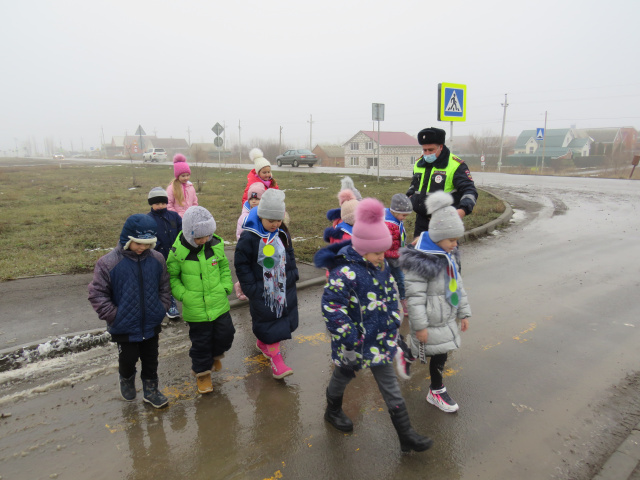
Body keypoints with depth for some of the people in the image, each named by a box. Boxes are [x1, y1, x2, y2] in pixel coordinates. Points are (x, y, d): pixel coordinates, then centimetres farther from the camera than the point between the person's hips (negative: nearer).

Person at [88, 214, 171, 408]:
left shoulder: (157, 259, -7)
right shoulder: (108, 263, -17)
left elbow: (164, 288, 6)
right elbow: (97, 294, -11)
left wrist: (161, 309, -2)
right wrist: (114, 316, -14)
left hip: (151, 325, 3)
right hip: (125, 328, -2)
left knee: (151, 360, 17)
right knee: (128, 359, 18)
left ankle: (150, 390, 39)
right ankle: (127, 380, 50)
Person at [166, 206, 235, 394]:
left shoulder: (216, 245, -8)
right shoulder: (178, 252, -16)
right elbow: (171, 277, -3)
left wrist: (226, 286, -1)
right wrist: (184, 295, -13)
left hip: (219, 303, 3)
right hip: (195, 308, -3)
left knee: (225, 335, 12)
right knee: (200, 342, 10)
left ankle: (215, 355, 45)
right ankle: (202, 373, 34)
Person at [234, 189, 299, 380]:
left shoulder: (282, 233, 1)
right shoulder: (249, 237, -18)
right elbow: (241, 265, -12)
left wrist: (292, 275, 9)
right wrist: (251, 288, -14)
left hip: (284, 288, 6)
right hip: (262, 292, -6)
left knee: (283, 319, 17)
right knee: (269, 323, 0)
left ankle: (262, 343, 40)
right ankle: (275, 357, 14)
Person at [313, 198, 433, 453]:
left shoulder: (380, 266, -2)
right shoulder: (344, 272, -28)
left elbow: (391, 296, 12)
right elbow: (332, 308, -29)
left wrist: (394, 324, 11)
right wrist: (349, 340, -25)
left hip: (381, 340, 7)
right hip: (355, 342, -6)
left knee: (389, 385, 14)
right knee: (344, 374, 21)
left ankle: (406, 435, 25)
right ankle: (333, 411, 50)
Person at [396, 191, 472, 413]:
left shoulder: (449, 255, 4)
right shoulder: (420, 260, -24)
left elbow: (458, 284, 13)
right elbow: (415, 296, -23)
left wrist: (464, 312, 15)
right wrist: (420, 326, -21)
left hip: (447, 316, 8)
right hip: (431, 320, -8)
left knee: (441, 352, 18)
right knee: (438, 352, 7)